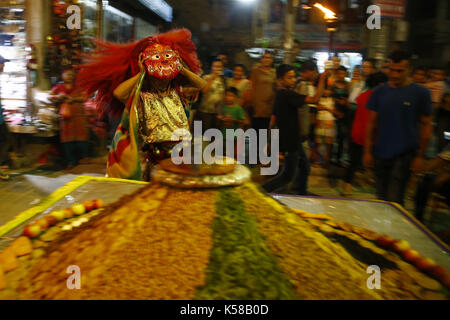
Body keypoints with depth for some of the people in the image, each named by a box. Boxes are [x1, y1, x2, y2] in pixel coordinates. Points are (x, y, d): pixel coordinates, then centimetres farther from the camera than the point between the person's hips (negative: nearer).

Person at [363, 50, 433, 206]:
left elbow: (426, 125, 0)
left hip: (405, 154, -3)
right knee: (381, 199, 13)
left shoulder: (420, 93, -3)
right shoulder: (379, 91, 4)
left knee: (394, 201, -7)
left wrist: (420, 156, -4)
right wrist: (368, 151, 4)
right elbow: (372, 123, 8)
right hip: (380, 153, 3)